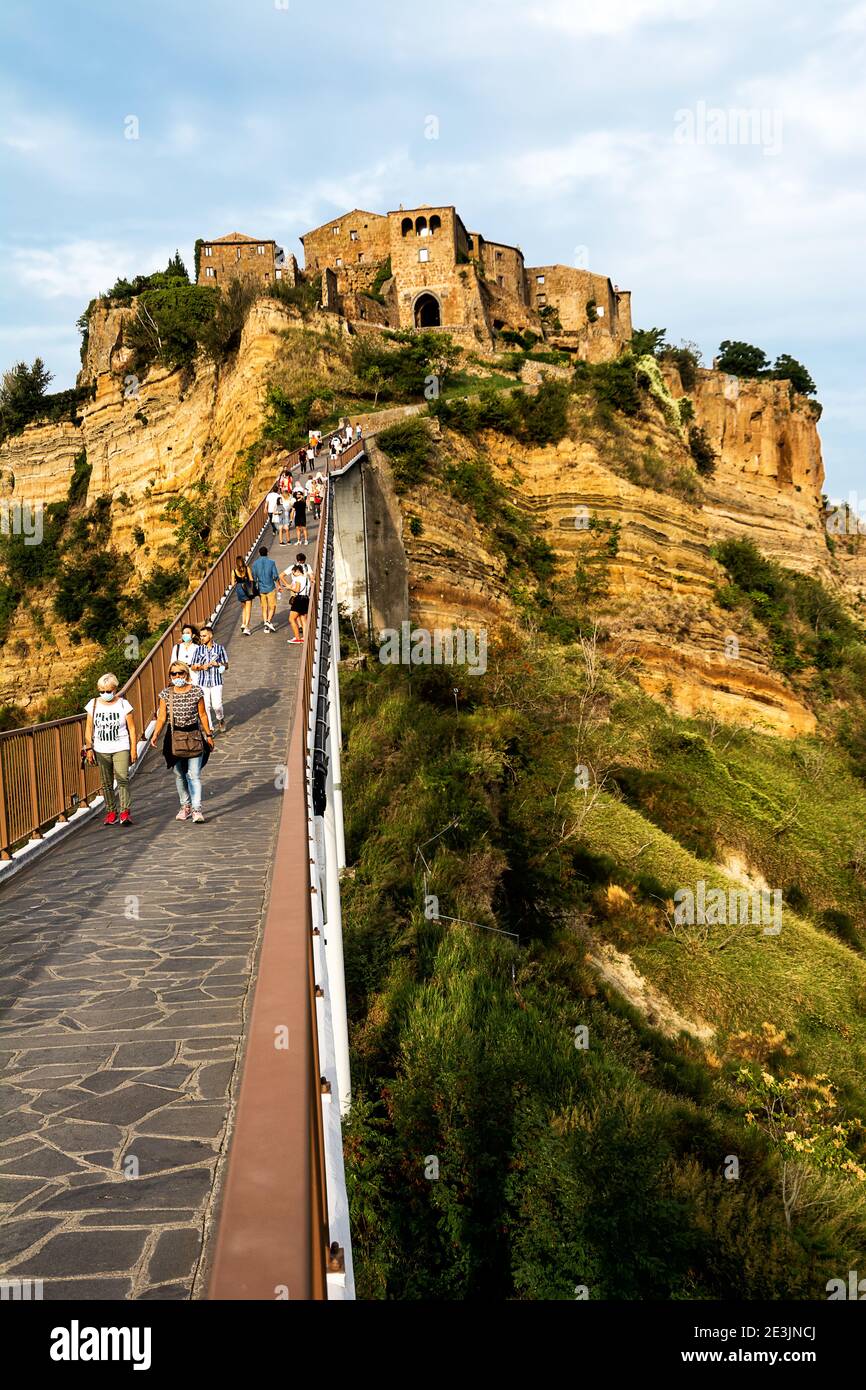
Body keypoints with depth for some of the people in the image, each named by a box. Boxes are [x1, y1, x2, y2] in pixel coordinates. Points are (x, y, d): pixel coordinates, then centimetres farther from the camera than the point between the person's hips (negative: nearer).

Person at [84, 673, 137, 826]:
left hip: (121, 749, -3)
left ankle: (125, 812, -15)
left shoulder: (123, 704, 0)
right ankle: (111, 811, 12)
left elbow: (132, 729, 2)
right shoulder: (93, 705, 6)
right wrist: (89, 748, 3)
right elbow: (89, 728, 10)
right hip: (101, 750, 3)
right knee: (106, 783, 4)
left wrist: (133, 749, -1)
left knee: (123, 779, -15)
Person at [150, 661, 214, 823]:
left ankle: (196, 809, -9)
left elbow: (202, 714, 3)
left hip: (193, 735, -2)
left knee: (194, 775, -8)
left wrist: (208, 735, 4)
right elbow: (161, 717, -3)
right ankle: (185, 806, 27)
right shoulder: (166, 694, -1)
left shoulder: (196, 691, -4)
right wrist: (155, 735, -16)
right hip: (174, 736, 2)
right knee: (179, 775, 12)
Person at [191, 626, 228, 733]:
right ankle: (210, 728, 14)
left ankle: (221, 720, 22)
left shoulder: (219, 648, 1)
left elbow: (226, 666, 7)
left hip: (216, 681, -2)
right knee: (206, 706, 1)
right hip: (203, 682, 2)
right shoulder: (199, 649, 4)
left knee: (217, 705, -9)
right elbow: (192, 667, 7)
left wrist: (218, 664, -13)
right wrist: (202, 667, -12)